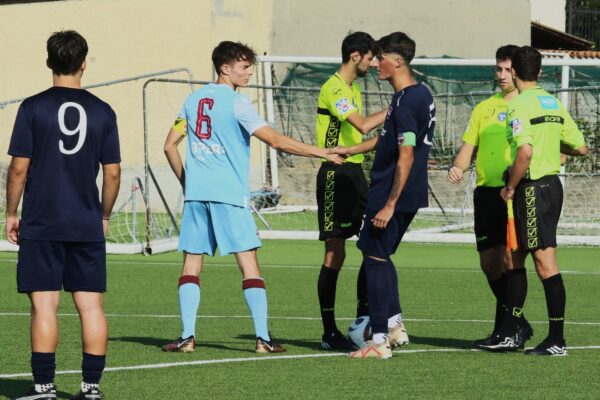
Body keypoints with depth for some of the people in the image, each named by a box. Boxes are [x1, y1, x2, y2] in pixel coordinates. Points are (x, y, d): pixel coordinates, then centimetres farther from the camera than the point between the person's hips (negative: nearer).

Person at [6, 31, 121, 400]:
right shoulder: (102, 112, 3)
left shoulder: (33, 107, -4)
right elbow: (113, 173, 5)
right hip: (87, 226, 2)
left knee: (44, 304, -1)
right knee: (91, 304, 5)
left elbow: (19, 168, -5)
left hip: (41, 226, -2)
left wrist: (11, 213, 6)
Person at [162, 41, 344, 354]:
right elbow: (276, 140, -13)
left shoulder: (194, 99, 11)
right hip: (229, 194, -5)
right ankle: (262, 337, -6)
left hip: (196, 191, 5)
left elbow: (170, 145, 14)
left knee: (192, 264, 7)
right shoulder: (236, 104, -7)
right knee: (249, 263, -2)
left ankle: (187, 336, -1)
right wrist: (321, 152, -9)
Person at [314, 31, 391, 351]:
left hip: (355, 172, 9)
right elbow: (363, 125, -24)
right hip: (335, 173, -9)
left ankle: (363, 320, 10)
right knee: (335, 253, -6)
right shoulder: (333, 89, -13)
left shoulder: (353, 90, 18)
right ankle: (329, 332, 0)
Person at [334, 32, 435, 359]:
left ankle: (380, 340, -1)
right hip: (410, 196, 10)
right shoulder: (421, 94, 12)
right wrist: (348, 150, 31)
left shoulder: (405, 102, -19)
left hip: (392, 194, -10)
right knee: (382, 257, 20)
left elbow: (406, 156, -23)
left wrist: (389, 204, -22)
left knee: (375, 258, -3)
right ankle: (393, 323, 24)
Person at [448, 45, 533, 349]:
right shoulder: (484, 108, 17)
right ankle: (517, 324, 20)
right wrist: (458, 167, -5)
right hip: (486, 191, 6)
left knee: (510, 257, -14)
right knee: (489, 263, 7)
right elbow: (469, 146, 16)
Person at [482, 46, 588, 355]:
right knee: (515, 258, 15)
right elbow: (580, 148, 13)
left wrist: (511, 187, -14)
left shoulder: (519, 105, -13)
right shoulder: (554, 103, 10)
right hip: (553, 184, 8)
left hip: (531, 188, -8)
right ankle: (509, 334, 19)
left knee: (545, 263, -7)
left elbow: (525, 151, -26)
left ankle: (556, 341, -6)